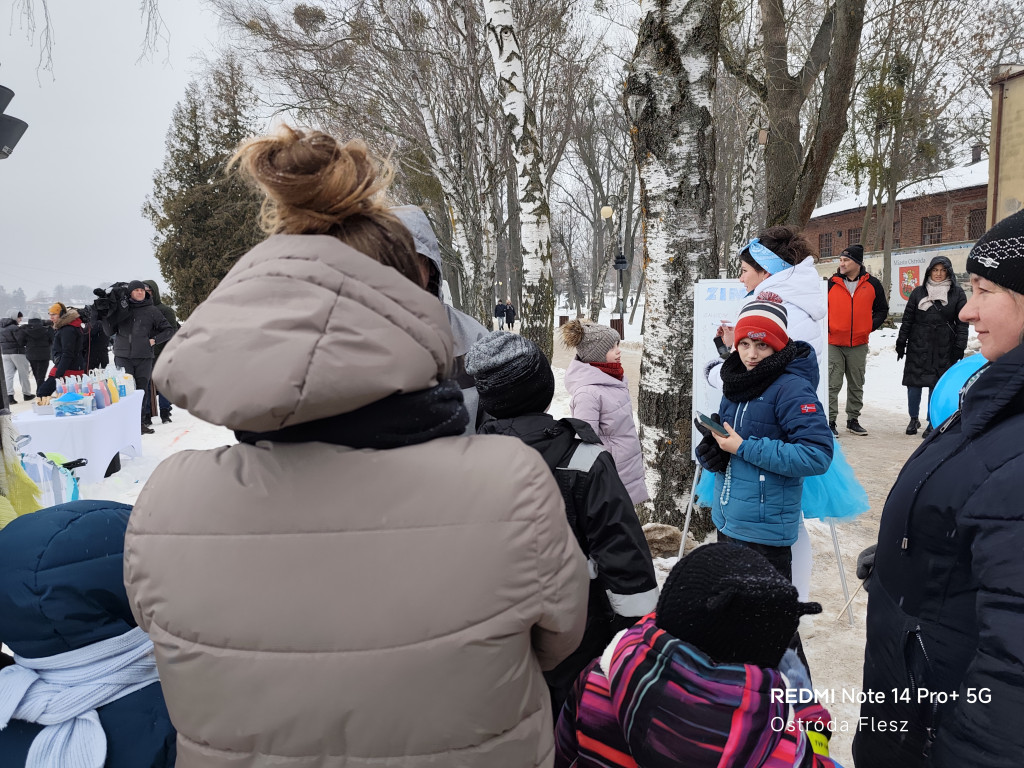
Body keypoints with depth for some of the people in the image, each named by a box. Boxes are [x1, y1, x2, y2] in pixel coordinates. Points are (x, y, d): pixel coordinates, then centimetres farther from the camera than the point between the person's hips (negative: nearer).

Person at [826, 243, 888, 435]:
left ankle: (853, 420, 23)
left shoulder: (872, 284, 3)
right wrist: (826, 327, -5)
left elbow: (882, 309, 12)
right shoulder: (832, 284, 0)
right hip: (834, 343, -2)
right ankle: (830, 421, 4)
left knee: (856, 385, 12)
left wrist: (871, 326, -1)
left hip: (859, 344, 2)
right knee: (832, 385, -3)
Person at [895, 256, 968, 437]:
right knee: (914, 384, 3)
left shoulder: (957, 294, 4)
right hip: (918, 346, 1)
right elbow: (907, 319, 9)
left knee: (936, 385, 1)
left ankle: (932, 424, 11)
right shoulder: (918, 292, 7)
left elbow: (962, 322, 2)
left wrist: (959, 347, -4)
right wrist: (901, 343, 6)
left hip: (944, 348, -1)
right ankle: (914, 419, 19)